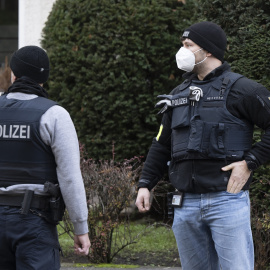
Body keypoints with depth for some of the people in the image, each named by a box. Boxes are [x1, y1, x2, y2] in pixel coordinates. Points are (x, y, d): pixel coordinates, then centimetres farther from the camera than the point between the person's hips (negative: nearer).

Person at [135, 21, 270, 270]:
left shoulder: (241, 89, -4)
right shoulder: (179, 94, 17)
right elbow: (162, 144, 22)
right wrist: (145, 183, 14)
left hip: (227, 200, -6)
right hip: (186, 201, 6)